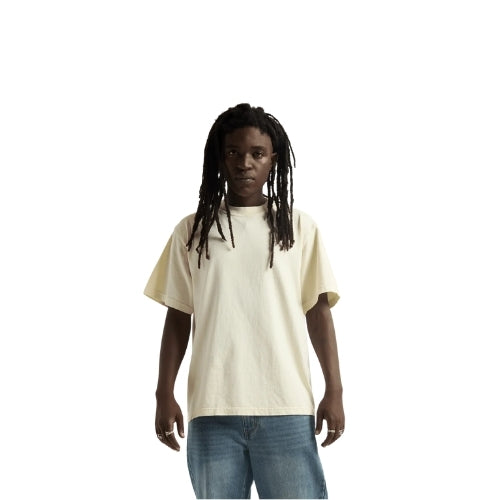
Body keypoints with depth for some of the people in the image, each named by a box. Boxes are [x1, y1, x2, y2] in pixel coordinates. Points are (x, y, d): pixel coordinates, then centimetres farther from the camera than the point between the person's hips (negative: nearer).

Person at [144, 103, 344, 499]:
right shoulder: (192, 231, 9)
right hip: (212, 409, 1)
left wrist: (334, 390, 0)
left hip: (287, 408, -1)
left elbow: (318, 311, 6)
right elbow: (178, 318, 10)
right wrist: (164, 395, 4)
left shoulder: (300, 227, 7)